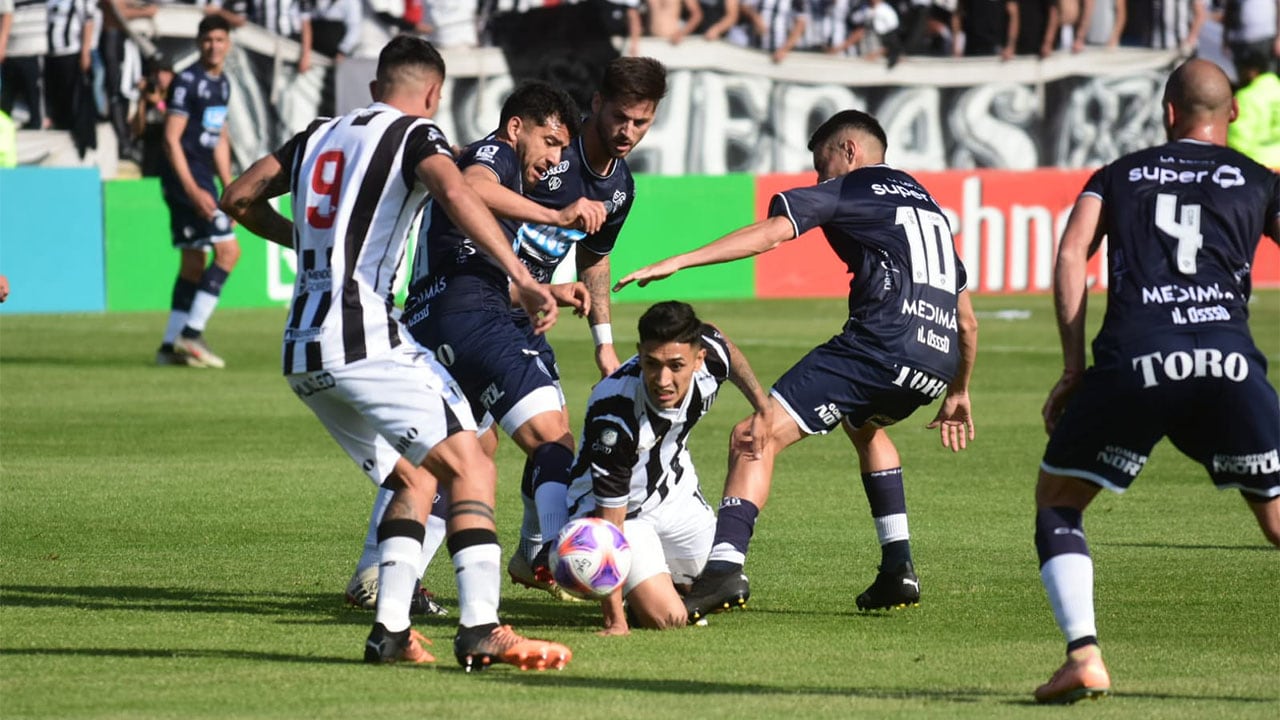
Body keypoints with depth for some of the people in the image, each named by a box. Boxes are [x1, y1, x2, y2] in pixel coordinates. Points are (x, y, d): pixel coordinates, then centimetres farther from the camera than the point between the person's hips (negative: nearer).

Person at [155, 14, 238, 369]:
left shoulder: (222, 84, 15)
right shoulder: (186, 82, -11)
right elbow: (171, 139, -15)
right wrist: (192, 190, -22)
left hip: (203, 179, 9)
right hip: (185, 177, -9)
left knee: (194, 263, 10)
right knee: (228, 249, -15)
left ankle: (171, 346, 13)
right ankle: (191, 333, -14)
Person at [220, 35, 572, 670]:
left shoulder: (320, 135, 20)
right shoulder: (415, 134, 1)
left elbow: (239, 198, 26)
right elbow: (455, 195, -19)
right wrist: (523, 280, -28)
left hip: (301, 354, 7)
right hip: (362, 335, -7)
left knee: (417, 477, 17)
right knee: (470, 469, -8)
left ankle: (390, 631, 4)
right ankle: (480, 630, -23)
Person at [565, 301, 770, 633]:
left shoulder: (707, 355, -26)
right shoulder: (614, 413, -40)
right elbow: (609, 521, -35)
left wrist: (761, 403, 14)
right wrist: (615, 621, -35)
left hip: (676, 493, 6)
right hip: (617, 510, -6)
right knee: (667, 618, -20)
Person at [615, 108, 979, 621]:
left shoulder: (852, 187, 10)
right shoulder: (925, 201, 32)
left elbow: (771, 233, -5)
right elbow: (967, 320, 34)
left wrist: (677, 262, -8)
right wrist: (958, 394, 45)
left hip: (882, 344, -8)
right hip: (938, 362, 8)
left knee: (756, 437, -10)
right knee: (864, 425, 38)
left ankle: (724, 566, -30)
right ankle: (898, 569, 26)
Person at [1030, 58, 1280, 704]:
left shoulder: (1119, 176, 24)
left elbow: (1070, 255, 10)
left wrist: (1073, 367, 10)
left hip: (1133, 361, 0)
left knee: (1056, 501, 19)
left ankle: (1083, 654, 0)